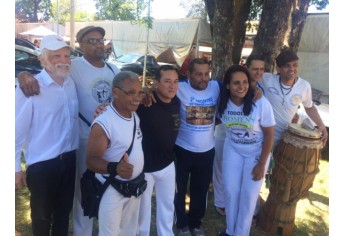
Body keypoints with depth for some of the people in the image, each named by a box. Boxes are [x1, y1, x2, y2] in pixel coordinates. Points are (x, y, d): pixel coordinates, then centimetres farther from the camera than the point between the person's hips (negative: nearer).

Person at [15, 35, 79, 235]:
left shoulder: (71, 83, 2)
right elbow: (18, 130, -15)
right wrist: (16, 168, -12)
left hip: (69, 159, 6)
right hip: (42, 164, -5)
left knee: (64, 212, 23)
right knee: (42, 216, 17)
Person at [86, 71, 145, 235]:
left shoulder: (135, 116, 1)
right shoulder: (103, 123, -25)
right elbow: (91, 160, -27)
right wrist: (115, 168, -42)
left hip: (135, 187, 7)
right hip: (112, 190, -7)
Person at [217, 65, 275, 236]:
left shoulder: (261, 103, -27)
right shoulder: (223, 102, -16)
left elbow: (269, 134, -18)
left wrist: (261, 164, -15)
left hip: (256, 153, -3)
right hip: (232, 150, 3)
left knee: (248, 195, 5)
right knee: (230, 190, 10)